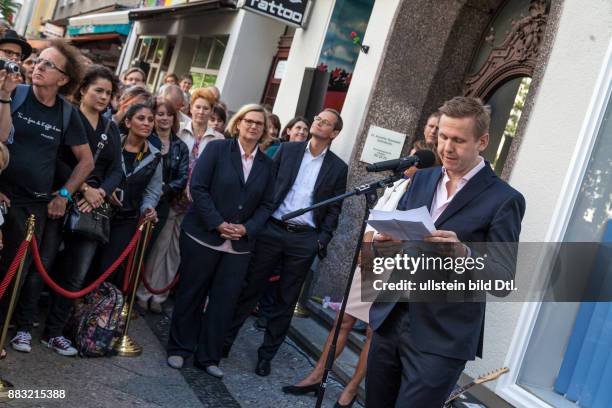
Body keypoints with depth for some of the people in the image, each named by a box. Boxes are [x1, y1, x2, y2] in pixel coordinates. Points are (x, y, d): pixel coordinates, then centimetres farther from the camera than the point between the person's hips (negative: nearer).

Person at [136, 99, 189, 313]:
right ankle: (140, 293, 13)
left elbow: (182, 179, -1)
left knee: (161, 250, 6)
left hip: (167, 205, 3)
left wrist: (164, 189, -16)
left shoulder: (181, 147, 8)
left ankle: (155, 295, 15)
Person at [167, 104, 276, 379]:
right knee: (191, 294, 8)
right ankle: (179, 348, 25)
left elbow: (266, 205, 8)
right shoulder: (217, 148, -3)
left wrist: (247, 228, -8)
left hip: (240, 245, 4)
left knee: (225, 301, 6)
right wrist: (217, 223, -16)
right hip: (203, 237, -3)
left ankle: (208, 356, 19)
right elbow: (198, 187, -10)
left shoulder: (267, 164, 9)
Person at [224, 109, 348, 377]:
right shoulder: (287, 150, 5)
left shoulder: (338, 168, 4)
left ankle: (266, 354, 22)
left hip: (304, 240, 0)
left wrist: (322, 240, -6)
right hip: (272, 231, 0)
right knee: (250, 289, 7)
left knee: (286, 301, 8)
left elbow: (334, 209, 5)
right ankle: (224, 340, 21)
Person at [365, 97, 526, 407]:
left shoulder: (504, 200, -8)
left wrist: (463, 253, -29)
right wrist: (384, 240, -9)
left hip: (441, 340, -5)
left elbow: (503, 280, -11)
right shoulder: (422, 178, 10)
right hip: (389, 320, 5)